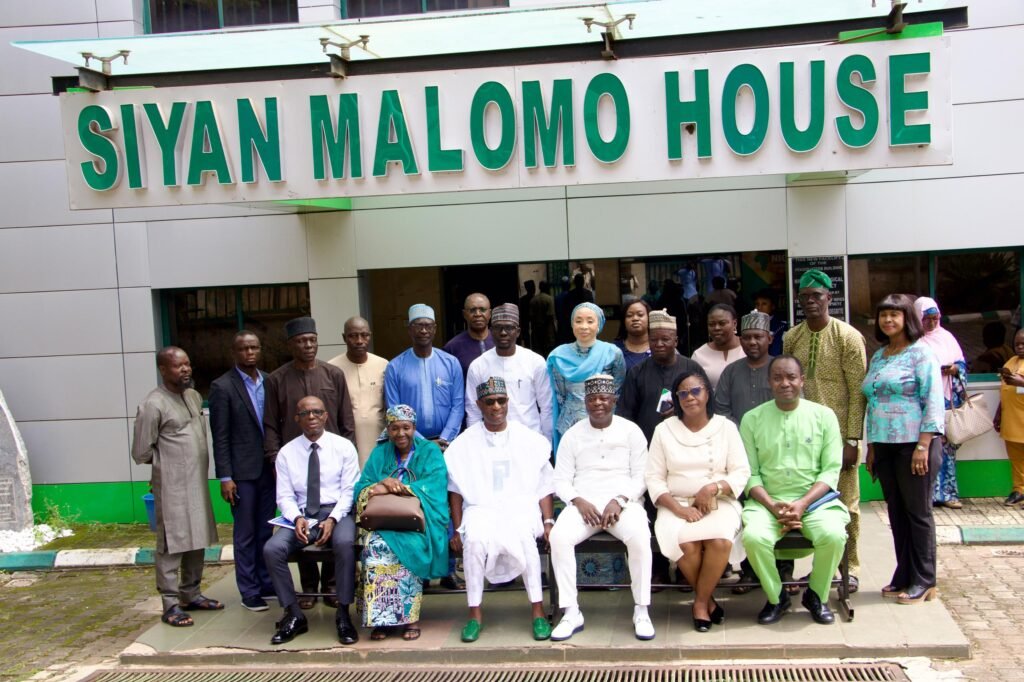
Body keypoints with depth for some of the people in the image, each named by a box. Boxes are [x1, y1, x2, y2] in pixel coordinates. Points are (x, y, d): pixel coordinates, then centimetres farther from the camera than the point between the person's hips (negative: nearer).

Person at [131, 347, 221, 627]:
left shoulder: (194, 396, 9)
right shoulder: (153, 405, -14)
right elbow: (141, 452, -10)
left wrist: (199, 464, 10)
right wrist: (168, 460, 4)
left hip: (197, 483, 7)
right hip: (172, 486, -7)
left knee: (197, 540, 13)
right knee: (172, 544, -1)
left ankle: (191, 594, 26)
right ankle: (171, 605, 6)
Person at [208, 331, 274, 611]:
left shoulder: (269, 382, 7)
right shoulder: (222, 386, -7)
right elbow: (220, 437, -8)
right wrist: (225, 477, -11)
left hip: (270, 467, 4)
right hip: (242, 470, -4)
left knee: (266, 530, 13)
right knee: (245, 533, 5)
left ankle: (266, 582, 24)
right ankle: (249, 591, 14)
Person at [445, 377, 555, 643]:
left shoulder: (530, 439, 10)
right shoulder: (465, 443, 9)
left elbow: (544, 486, 9)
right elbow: (456, 491, 10)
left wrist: (548, 522, -3)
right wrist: (457, 530, 2)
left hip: (521, 507, 0)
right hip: (481, 509, 1)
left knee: (524, 537, -34)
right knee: (474, 540, -32)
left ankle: (538, 611, -21)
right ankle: (475, 613, -19)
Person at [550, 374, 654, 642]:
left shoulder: (631, 431, 7)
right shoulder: (573, 435, 11)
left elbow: (640, 477, 3)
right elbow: (561, 480, 8)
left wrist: (619, 501, -14)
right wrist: (579, 502, -12)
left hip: (624, 502, -1)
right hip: (582, 503, 1)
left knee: (639, 536, -33)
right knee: (559, 537, -29)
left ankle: (641, 611, -18)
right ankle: (571, 612, -20)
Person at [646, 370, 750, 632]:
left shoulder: (726, 427, 6)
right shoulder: (664, 430, 6)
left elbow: (741, 472, 1)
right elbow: (654, 478, 1)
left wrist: (713, 487, -17)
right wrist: (678, 508, -14)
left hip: (719, 503, 0)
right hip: (677, 504, 0)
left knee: (720, 541, -32)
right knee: (684, 543, -32)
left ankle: (700, 601, -8)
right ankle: (707, 599, -5)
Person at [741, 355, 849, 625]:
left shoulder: (824, 416, 5)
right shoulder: (753, 419, 5)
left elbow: (831, 470, 0)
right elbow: (750, 473, 1)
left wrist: (802, 504, -14)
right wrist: (773, 506, -14)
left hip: (815, 499, 0)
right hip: (768, 501, 0)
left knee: (834, 535, -29)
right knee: (754, 536, -30)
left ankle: (816, 595, 1)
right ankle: (776, 597, -1)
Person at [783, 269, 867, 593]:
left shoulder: (848, 337, -5)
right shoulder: (791, 339, 7)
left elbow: (857, 391, -7)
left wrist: (853, 439, -11)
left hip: (838, 433, -4)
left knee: (845, 501, 3)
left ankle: (849, 567, 16)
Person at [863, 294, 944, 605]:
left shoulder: (921, 354, -5)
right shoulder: (877, 357, 14)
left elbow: (933, 402, -11)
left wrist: (923, 446, -17)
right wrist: (871, 446, 14)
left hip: (913, 444, -6)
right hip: (885, 446, 6)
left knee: (918, 512, 1)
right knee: (896, 512, 10)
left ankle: (923, 581, 10)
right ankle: (903, 576, 19)